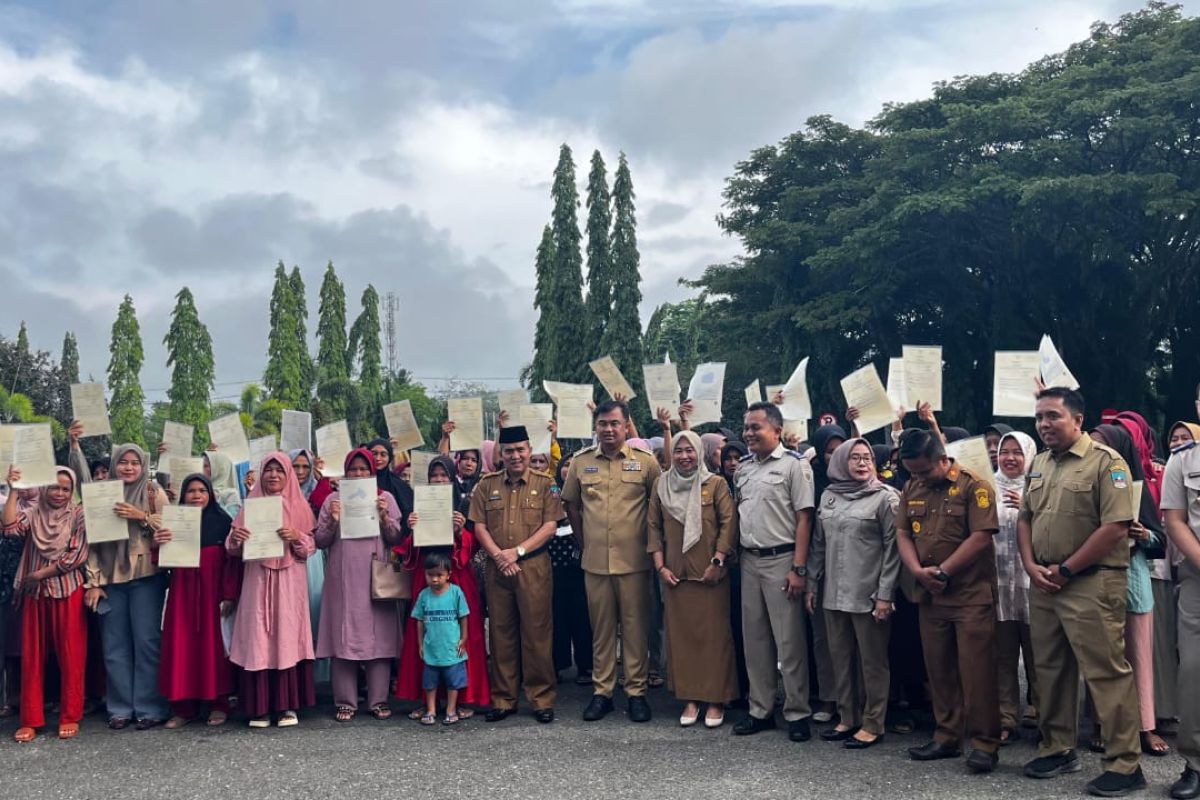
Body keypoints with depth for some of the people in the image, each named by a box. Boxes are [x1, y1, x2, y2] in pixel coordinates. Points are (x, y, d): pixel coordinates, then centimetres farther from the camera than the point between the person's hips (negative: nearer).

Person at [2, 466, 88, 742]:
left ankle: (70, 717, 10)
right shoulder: (33, 513, 7)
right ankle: (31, 719, 14)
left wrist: (40, 574, -8)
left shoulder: (78, 515, -1)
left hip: (68, 593, -3)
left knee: (70, 655, 0)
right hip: (35, 594, 3)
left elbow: (77, 556, -9)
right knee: (32, 656, 6)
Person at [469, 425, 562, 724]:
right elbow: (479, 526, 5)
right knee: (501, 632, 7)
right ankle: (503, 699, 16)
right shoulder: (486, 485, 10)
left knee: (537, 632, -1)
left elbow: (550, 526, -3)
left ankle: (542, 699, 9)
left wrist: (518, 551, -12)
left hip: (534, 567, -2)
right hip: (496, 568, 2)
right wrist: (498, 555, -10)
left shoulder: (545, 484, 3)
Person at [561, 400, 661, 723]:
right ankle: (601, 691, 19)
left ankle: (636, 691, 14)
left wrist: (651, 542, 4)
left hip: (634, 560, -2)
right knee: (601, 628, 10)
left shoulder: (645, 460, -2)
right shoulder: (580, 461, 5)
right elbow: (571, 504, 15)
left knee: (636, 627, 4)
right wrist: (584, 542, 12)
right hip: (595, 561, 2)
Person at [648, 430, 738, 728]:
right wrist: (660, 566, 1)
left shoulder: (716, 484, 0)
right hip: (674, 574, 3)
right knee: (680, 634, 5)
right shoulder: (661, 485, 8)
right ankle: (690, 698, 14)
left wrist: (717, 561, -11)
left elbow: (728, 524, -4)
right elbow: (653, 526, 8)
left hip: (709, 573, -3)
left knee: (714, 634, 1)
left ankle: (716, 699, 10)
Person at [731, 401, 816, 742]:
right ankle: (761, 710, 20)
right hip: (749, 560, 6)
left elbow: (803, 518, -10)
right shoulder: (743, 467, 12)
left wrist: (799, 568, -14)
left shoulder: (794, 464, -6)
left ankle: (797, 713, 10)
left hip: (781, 560, -6)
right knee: (755, 638, 10)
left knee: (789, 640, -1)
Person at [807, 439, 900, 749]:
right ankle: (847, 718, 24)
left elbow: (892, 548, -8)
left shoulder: (885, 496, -5)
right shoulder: (828, 496, 9)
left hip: (868, 593, -5)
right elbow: (818, 544, 14)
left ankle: (872, 723, 14)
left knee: (873, 660, 4)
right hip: (834, 592, 5)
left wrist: (885, 593, -12)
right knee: (841, 658, 12)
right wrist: (812, 584, 10)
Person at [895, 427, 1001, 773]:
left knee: (976, 670, -4)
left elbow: (981, 537, -15)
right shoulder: (912, 489, 11)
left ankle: (984, 743, 6)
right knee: (939, 669, 11)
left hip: (972, 595, -6)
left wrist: (943, 571, -15)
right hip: (930, 595, 6)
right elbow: (903, 533, 9)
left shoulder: (974, 486, -8)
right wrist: (918, 570, -9)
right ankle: (947, 736, 22)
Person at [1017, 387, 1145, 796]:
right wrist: (1031, 566, 1)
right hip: (1043, 583, 7)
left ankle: (1124, 764, 5)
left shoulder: (1106, 461, -10)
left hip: (1091, 583, -7)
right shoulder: (1039, 464, 13)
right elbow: (1025, 518, 18)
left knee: (1106, 672, -4)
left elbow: (1116, 527, -16)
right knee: (1050, 669, 13)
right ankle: (1058, 749, 25)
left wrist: (1065, 570, -12)